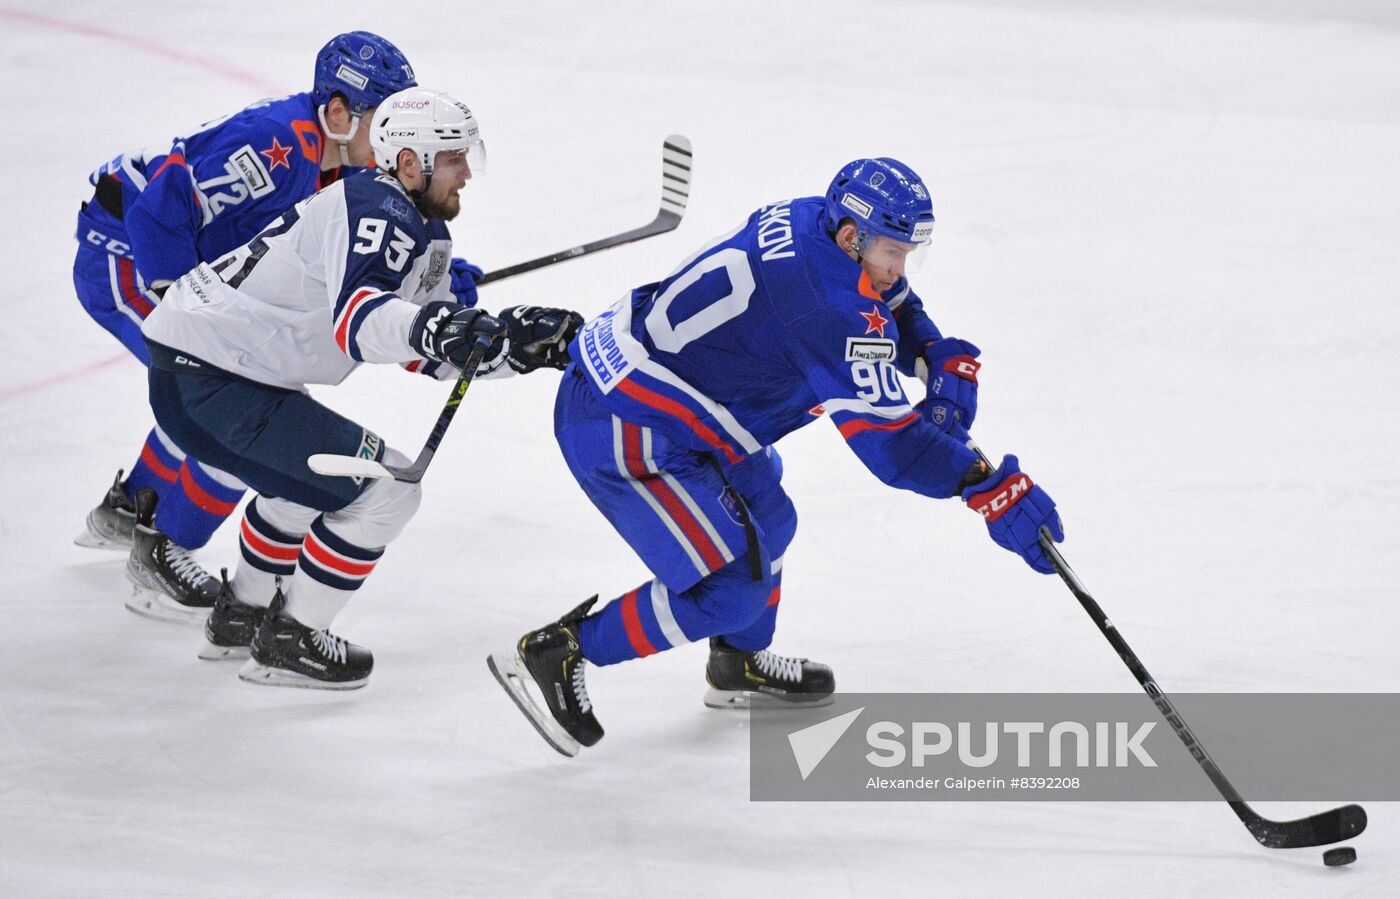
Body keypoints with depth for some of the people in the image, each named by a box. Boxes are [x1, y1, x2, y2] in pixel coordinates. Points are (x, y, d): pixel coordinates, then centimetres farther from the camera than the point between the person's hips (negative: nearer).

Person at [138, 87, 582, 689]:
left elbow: (432, 356, 17)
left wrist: (523, 342, 4)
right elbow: (356, 317, -36)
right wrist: (431, 329, -52)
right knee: (385, 490, -8)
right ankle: (290, 643, 2)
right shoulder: (374, 211, -18)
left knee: (312, 471, 34)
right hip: (210, 382, -11)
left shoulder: (425, 232, 15)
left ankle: (240, 616, 42)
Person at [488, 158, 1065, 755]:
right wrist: (990, 487, -25)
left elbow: (895, 307, 21)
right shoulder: (830, 306, -27)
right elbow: (886, 439, -26)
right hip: (622, 435, -11)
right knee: (731, 588, -9)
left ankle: (741, 665, 44)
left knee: (765, 520, 26)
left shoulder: (809, 222, 1)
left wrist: (945, 362, 4)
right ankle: (553, 654, -2)